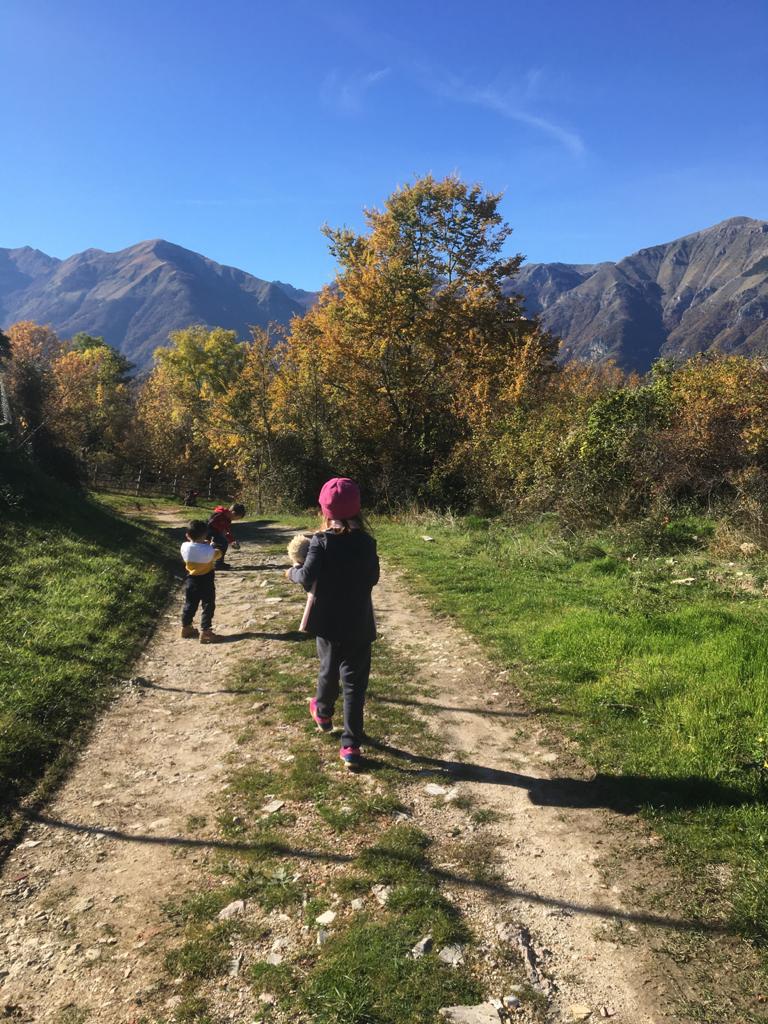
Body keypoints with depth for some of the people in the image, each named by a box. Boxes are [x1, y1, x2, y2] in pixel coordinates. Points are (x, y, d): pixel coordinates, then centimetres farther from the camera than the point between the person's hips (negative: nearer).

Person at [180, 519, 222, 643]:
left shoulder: (184, 547, -11)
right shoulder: (208, 550, -22)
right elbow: (218, 554, -3)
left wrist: (204, 545, 8)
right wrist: (210, 545, 13)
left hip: (191, 580, 5)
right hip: (206, 581, -5)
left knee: (190, 605, 19)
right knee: (208, 606, 6)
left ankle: (186, 628, 32)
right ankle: (205, 632, 5)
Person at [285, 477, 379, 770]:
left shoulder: (320, 542, -12)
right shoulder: (366, 543, -7)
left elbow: (307, 579, -20)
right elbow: (372, 579, 3)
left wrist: (293, 572, 1)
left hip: (328, 624, 1)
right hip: (359, 627, 0)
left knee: (328, 670, 24)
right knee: (354, 683, 4)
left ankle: (323, 713, 51)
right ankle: (351, 747, 4)